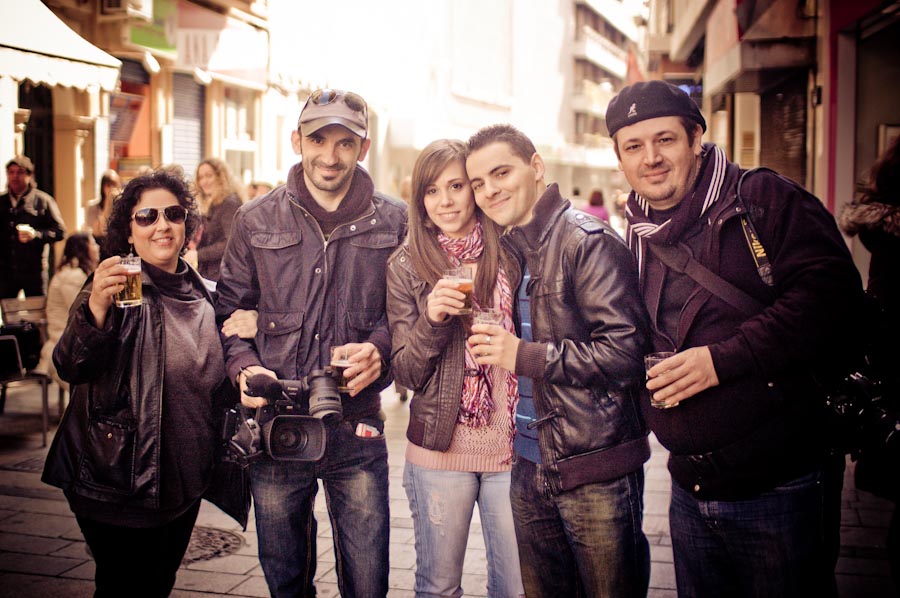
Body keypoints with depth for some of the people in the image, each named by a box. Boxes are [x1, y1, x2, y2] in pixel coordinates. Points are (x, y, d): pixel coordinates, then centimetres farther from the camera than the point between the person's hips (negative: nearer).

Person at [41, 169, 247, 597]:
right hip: (118, 483, -5)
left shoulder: (201, 294, 5)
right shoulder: (116, 287, -11)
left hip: (183, 479, 6)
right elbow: (70, 369, -24)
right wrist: (95, 309, -42)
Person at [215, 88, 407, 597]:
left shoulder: (393, 223, 2)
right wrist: (244, 366, -9)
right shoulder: (256, 221, 5)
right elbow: (229, 309, 9)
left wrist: (379, 348, -13)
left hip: (357, 427, -1)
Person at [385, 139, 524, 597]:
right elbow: (406, 374, -2)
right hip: (439, 450, 0)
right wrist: (431, 319, -18)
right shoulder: (405, 268, 1)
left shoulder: (509, 255, 0)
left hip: (511, 446, 0)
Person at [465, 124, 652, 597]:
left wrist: (526, 357, -18)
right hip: (530, 467, 7)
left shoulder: (587, 240, -13)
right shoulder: (504, 250, 12)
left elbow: (625, 349, -22)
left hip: (596, 470, -7)